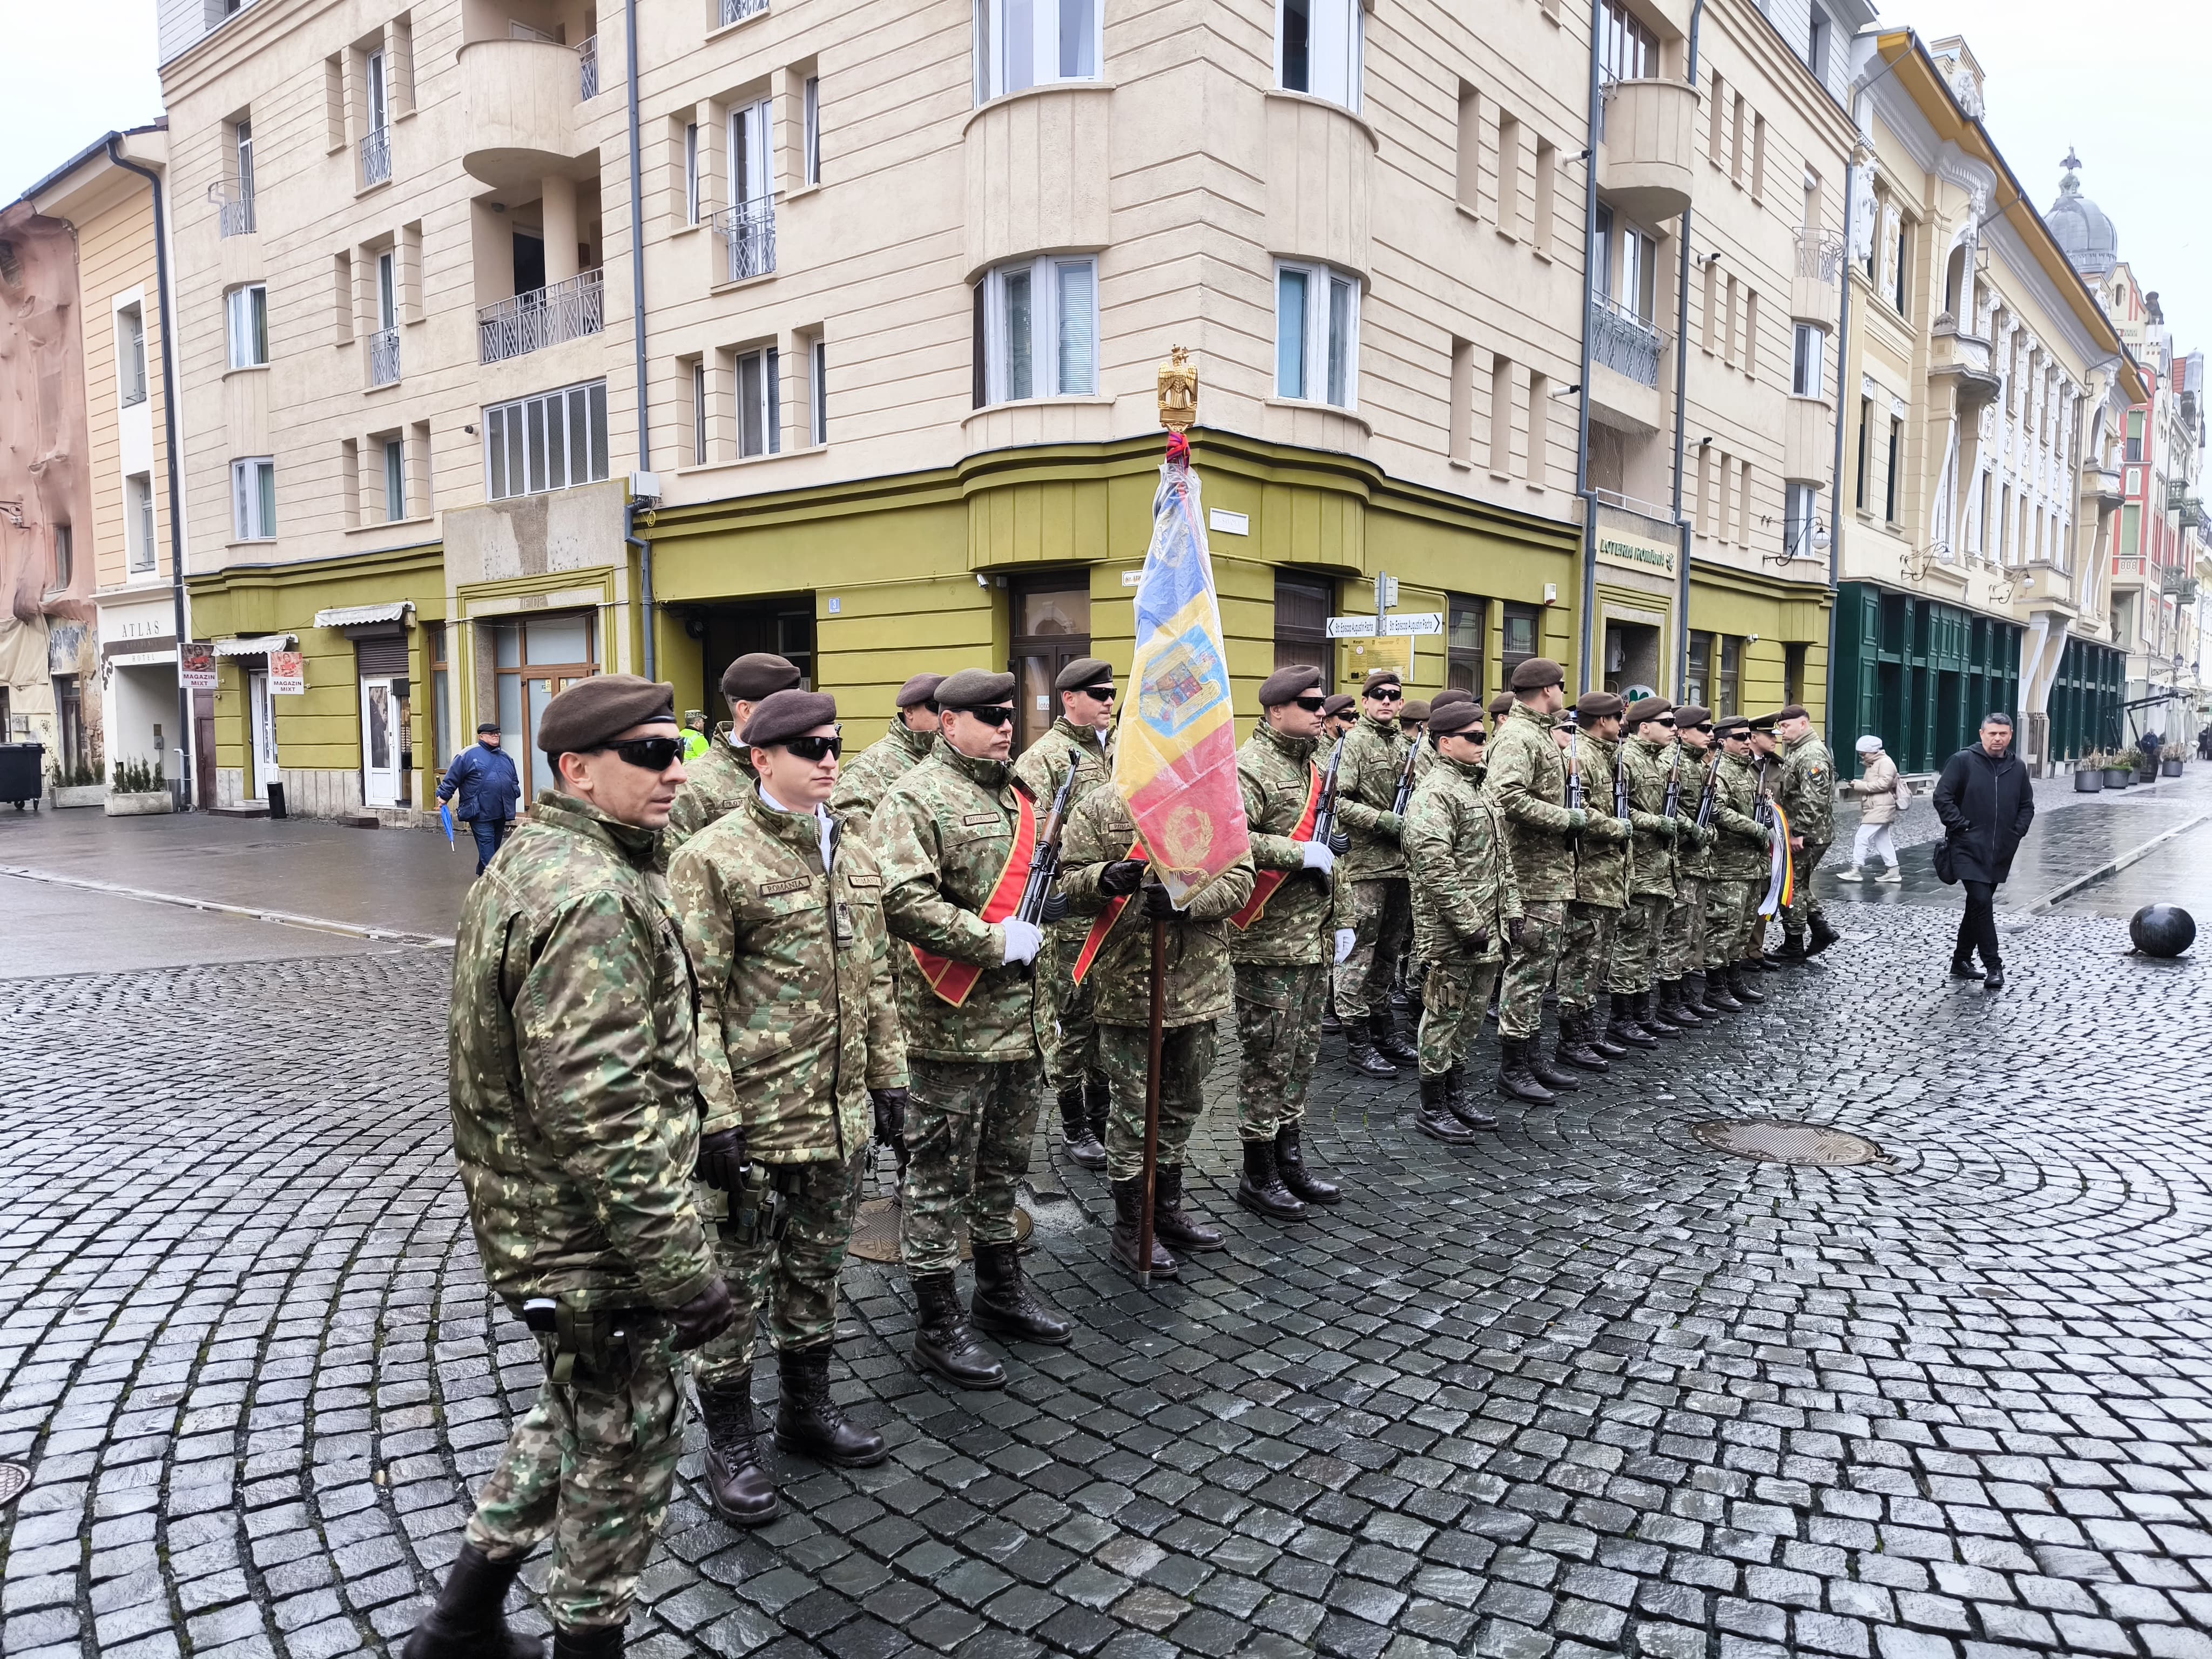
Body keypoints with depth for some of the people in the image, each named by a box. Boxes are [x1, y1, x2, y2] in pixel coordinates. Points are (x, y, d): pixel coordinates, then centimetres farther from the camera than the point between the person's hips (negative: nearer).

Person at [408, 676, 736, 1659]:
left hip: (530, 1216, 10)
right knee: (625, 1444, 10)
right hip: (592, 1240, -10)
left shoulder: (529, 862, 8)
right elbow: (600, 1118, -30)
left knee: (575, 1416, 27)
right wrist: (685, 1272, -24)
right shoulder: (594, 899, -26)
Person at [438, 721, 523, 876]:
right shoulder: (468, 755, -1)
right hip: (481, 814, -6)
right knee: (488, 849, -9)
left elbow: (514, 781, 27)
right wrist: (444, 796, 1)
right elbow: (452, 778, 1)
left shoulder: (506, 757, 18)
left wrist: (514, 793, 10)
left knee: (494, 848, 13)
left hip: (501, 815, 6)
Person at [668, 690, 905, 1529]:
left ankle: (807, 1406, 39)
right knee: (737, 1282, 8)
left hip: (841, 1114, 6)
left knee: (816, 1270, 20)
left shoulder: (853, 854, 9)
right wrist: (714, 1115, -17)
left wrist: (888, 1076, 14)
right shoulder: (713, 857, -12)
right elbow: (694, 1000, -14)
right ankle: (730, 1442, 26)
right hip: (754, 1118, -6)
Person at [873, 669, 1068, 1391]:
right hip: (953, 1025, -8)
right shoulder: (914, 799, -12)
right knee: (941, 1173, 3)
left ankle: (1000, 1288, 37)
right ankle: (937, 1323, 16)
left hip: (1022, 1017, 8)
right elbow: (902, 903, -24)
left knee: (1004, 1162, 20)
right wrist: (996, 942, -21)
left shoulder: (1013, 793, 15)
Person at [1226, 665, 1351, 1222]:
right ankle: (1258, 1176, 13)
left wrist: (1341, 918, 19)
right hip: (1268, 946, -9)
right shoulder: (1251, 768, -14)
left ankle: (1289, 1157, 29)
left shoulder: (1311, 766, 16)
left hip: (1313, 941, 9)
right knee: (1267, 1059, 0)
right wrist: (1300, 854, -23)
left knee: (1302, 1053, 16)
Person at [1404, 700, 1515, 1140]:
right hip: (1451, 932, -9)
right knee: (1445, 1014, -1)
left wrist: (1510, 907, 15)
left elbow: (1500, 856, 23)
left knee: (1472, 1013, 16)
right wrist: (1468, 923, -23)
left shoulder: (1479, 788, 17)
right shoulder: (1435, 793, -15)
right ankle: (1432, 1110, 10)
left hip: (1487, 929, 9)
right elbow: (1434, 864, -24)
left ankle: (1457, 1094, 30)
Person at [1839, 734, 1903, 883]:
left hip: (1880, 809, -11)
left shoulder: (1886, 763, -12)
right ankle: (1893, 871, 15)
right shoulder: (1873, 764, 18)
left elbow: (1883, 784, -23)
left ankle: (1856, 869, -9)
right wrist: (1857, 785, 4)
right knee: (1883, 840, 12)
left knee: (1862, 837, -12)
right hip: (1875, 809, 11)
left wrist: (1861, 785, -20)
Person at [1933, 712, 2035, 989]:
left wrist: (2017, 832, 6)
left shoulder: (2017, 767, 10)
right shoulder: (1963, 761, -6)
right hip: (1968, 849, -6)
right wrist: (1960, 826, -13)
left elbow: (2027, 805, 20)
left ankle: (1961, 961, 24)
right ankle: (1993, 966, -8)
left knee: (1978, 906, 13)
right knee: (1982, 903, -13)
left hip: (2000, 852, 6)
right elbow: (1943, 797, -8)